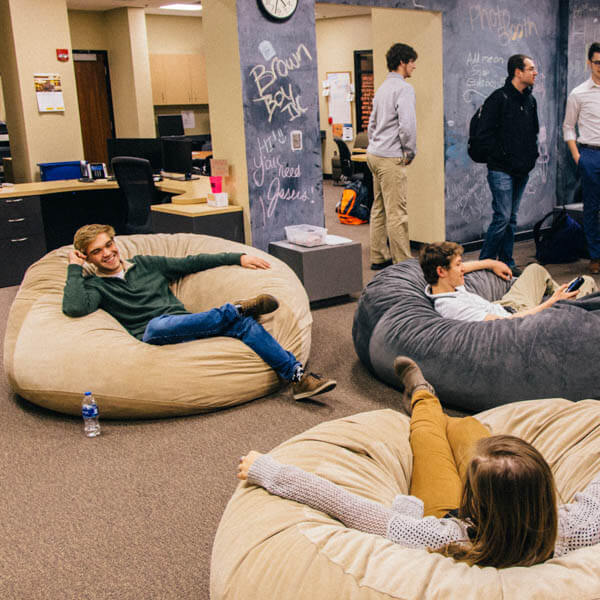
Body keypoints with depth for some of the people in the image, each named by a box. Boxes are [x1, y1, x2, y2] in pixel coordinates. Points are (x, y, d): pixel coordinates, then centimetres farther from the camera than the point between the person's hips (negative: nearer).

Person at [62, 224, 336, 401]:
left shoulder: (144, 264, 22)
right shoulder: (94, 286, 9)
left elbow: (191, 263, 21)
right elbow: (73, 308, -14)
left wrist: (238, 258, 16)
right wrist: (74, 268, -4)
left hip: (188, 329, 4)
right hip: (155, 340, -4)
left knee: (243, 323, -22)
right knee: (157, 325, -40)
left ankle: (298, 376, -29)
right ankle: (235, 308, -28)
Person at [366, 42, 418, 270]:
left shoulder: (382, 88, 17)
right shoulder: (403, 88, -12)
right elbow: (407, 125, -21)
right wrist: (410, 152, -8)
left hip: (374, 153, 10)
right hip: (391, 157, -10)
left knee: (379, 209, 14)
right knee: (396, 212, -7)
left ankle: (379, 257, 21)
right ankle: (403, 262, -3)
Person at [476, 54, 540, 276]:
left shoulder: (530, 100, 15)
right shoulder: (498, 98, -9)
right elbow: (486, 133, -13)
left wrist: (532, 155, 10)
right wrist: (505, 158, -15)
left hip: (522, 171, 8)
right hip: (502, 170, -7)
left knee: (511, 218, 11)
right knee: (502, 217, -11)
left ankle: (507, 263, 18)